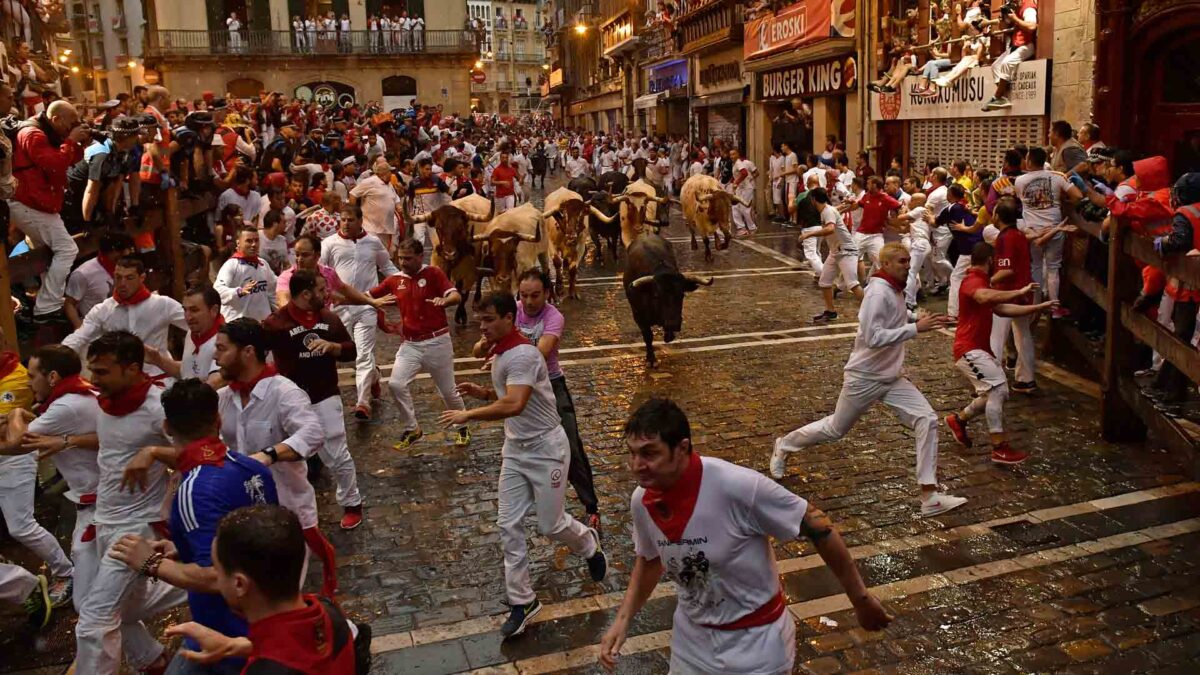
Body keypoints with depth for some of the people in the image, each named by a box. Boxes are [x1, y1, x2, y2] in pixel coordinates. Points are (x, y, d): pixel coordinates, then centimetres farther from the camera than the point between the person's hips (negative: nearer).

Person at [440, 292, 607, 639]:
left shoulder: (522, 355, -24)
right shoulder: (499, 354, 6)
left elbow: (514, 405, -37)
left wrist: (468, 414, -29)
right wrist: (482, 392, 3)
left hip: (546, 448, -8)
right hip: (515, 450, 8)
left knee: (550, 525, 4)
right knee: (509, 526, 3)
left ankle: (589, 543, 38)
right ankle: (522, 601, 14)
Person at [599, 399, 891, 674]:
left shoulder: (738, 486, -31)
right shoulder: (641, 502, -13)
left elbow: (818, 527, -19)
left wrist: (860, 599, -9)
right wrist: (622, 620, -2)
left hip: (756, 640, -4)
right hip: (691, 638, 5)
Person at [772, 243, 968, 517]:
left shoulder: (896, 291, 4)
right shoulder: (878, 293, -22)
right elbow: (873, 338, -30)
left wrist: (921, 320, 7)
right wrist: (916, 328, -32)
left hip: (892, 378, 7)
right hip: (864, 378, -7)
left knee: (927, 420, -9)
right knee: (835, 429, 12)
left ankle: (930, 496, -7)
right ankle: (784, 446, 38)